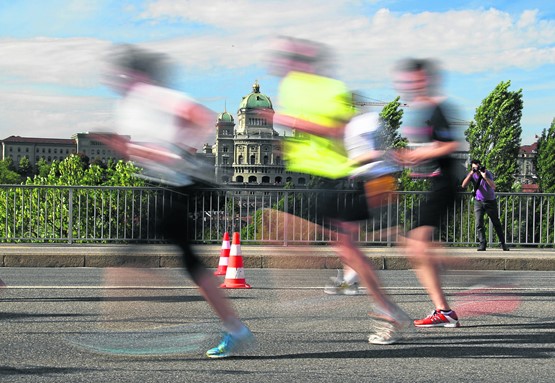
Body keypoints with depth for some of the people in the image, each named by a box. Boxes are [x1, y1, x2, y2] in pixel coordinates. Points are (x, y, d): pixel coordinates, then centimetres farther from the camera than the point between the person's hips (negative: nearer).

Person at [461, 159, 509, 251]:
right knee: (479, 224, -9)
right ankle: (482, 244, -5)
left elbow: (493, 186, -27)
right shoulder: (472, 175, -5)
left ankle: (503, 244, 17)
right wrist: (471, 174, -25)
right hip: (478, 202, 2)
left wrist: (485, 177, -38)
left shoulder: (487, 173, -14)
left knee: (496, 223, 7)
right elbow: (463, 185, -18)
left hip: (490, 201, -2)